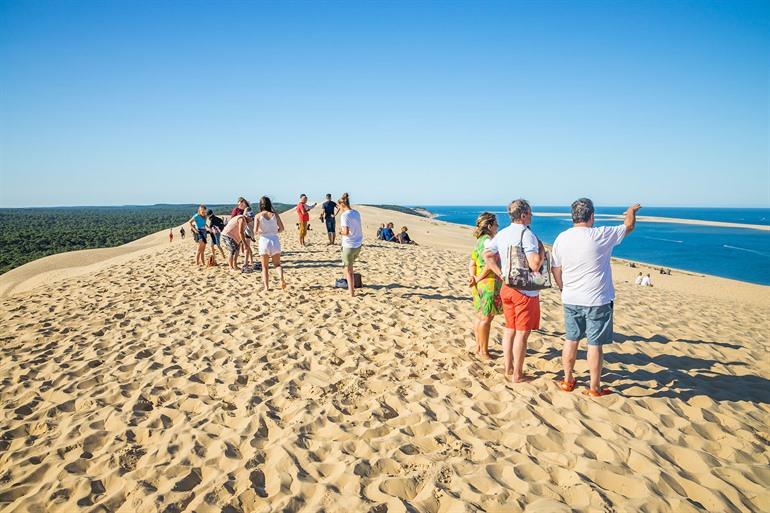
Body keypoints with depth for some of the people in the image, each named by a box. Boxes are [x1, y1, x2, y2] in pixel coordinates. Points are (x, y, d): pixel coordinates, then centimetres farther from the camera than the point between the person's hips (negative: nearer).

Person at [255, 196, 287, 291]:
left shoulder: (258, 216, -2)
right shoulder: (275, 214, 3)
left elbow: (255, 231, -9)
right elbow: (281, 228, 1)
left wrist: (261, 231, 12)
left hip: (264, 240, -1)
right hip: (275, 240, 1)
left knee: (265, 266, 11)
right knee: (277, 264, 12)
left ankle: (266, 287, 3)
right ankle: (282, 277, -17)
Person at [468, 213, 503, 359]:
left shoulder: (479, 241, 15)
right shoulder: (488, 240, -16)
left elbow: (472, 264, 12)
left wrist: (473, 277, -4)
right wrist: (479, 278, -13)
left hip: (480, 285, 10)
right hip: (489, 283, -10)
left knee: (480, 316, 16)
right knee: (486, 317, -2)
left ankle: (479, 347, 27)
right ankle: (484, 351, 7)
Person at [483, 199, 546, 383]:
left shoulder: (502, 234, 6)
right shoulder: (527, 234, -17)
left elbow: (487, 255, 5)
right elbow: (535, 265, -24)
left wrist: (500, 274, 3)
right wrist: (542, 252, -6)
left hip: (506, 288, 7)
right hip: (525, 290, -7)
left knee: (509, 330, 16)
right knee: (522, 333, 3)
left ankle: (508, 369, 26)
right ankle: (517, 375, 11)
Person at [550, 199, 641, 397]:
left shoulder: (561, 238, -1)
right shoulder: (600, 235, -14)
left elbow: (555, 270, 7)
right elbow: (629, 226, 2)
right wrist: (631, 211, 24)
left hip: (571, 300, 4)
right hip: (598, 301, -4)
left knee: (570, 340, 15)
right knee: (595, 344, 5)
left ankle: (567, 380, 27)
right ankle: (594, 388, 16)